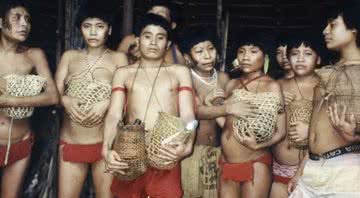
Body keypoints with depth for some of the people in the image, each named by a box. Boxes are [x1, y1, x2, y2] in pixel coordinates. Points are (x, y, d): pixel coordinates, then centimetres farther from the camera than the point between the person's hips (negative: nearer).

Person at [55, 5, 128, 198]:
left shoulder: (118, 58, 4)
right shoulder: (69, 56, 11)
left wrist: (106, 103, -22)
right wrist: (66, 100, -17)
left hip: (105, 142, -2)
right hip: (70, 142, 2)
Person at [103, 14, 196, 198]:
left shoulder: (180, 72, 11)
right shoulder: (123, 73, 12)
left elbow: (187, 115, 0)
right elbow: (114, 115, 1)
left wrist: (187, 146, -20)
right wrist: (107, 149, -17)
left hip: (166, 155, -1)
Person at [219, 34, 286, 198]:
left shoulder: (272, 86, -7)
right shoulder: (232, 84, 6)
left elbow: (281, 131, -8)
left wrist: (257, 145, -21)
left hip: (255, 165, -4)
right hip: (226, 164, 4)